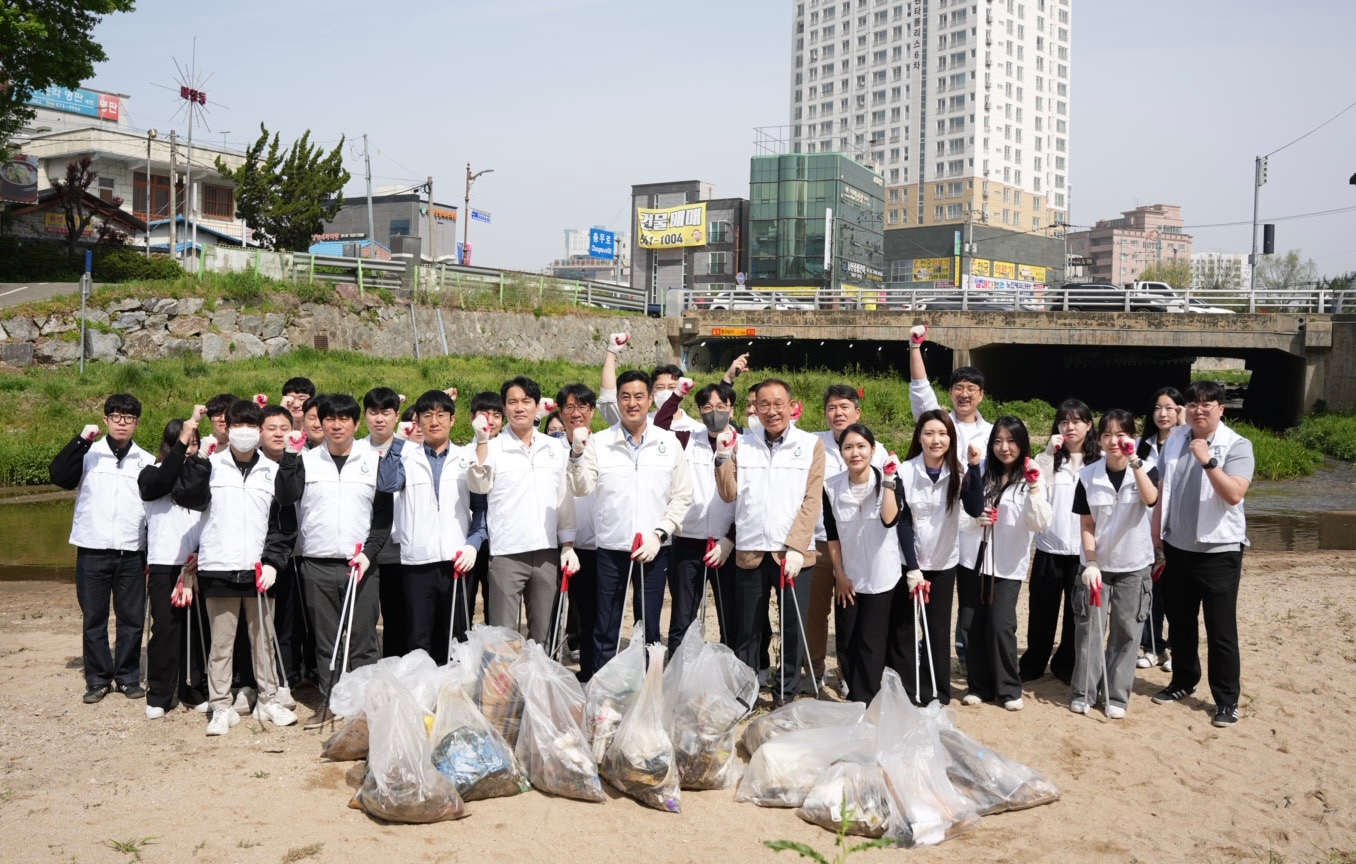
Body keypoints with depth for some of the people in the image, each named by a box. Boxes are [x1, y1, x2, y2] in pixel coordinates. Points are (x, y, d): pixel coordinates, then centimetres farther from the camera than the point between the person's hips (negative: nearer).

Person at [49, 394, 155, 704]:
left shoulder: (147, 462, 5)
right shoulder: (88, 454, 2)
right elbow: (58, 475, -15)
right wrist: (81, 440, -23)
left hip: (132, 554, 1)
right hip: (92, 552, -1)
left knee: (132, 618, 6)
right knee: (94, 618, 6)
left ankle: (128, 677, 18)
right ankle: (98, 679, 17)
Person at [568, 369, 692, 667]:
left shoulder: (669, 442, 3)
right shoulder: (598, 442, 1)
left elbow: (682, 497, 3)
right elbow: (582, 488, -7)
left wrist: (659, 534, -7)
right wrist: (577, 452, -20)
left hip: (654, 549, 1)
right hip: (611, 548, 0)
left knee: (650, 628, 9)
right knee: (606, 630, 6)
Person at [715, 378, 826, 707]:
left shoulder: (811, 445, 2)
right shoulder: (741, 443, 8)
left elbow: (812, 501, -4)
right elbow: (729, 494, 4)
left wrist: (795, 548, -12)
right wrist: (724, 456, -10)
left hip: (793, 552, -1)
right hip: (749, 551, 2)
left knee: (793, 628, 4)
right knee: (747, 629, 8)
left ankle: (786, 693, 19)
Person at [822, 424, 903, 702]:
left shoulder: (886, 480, -11)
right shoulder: (831, 486, -6)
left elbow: (889, 520, -29)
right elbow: (831, 534, 0)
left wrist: (888, 480, -32)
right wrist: (839, 574, -2)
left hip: (881, 575, -2)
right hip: (847, 576, 2)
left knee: (871, 641, 2)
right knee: (846, 640, 8)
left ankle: (865, 701, 14)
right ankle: (854, 694, 26)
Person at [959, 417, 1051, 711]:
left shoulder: (1031, 478, -4)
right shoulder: (981, 474, 5)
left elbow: (1040, 524, -14)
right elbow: (962, 517, 7)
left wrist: (1034, 488, -23)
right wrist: (976, 519, -13)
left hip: (1009, 564, -3)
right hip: (978, 560, 3)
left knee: (1001, 625, -7)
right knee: (976, 625, 5)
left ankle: (1009, 689, 10)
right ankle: (979, 685, 19)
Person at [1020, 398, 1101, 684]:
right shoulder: (1048, 458, 3)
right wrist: (1048, 454, -18)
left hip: (1084, 549, -1)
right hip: (1050, 546, 1)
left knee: (1077, 609, 8)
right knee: (1042, 608, 9)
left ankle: (1067, 665, 23)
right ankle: (1033, 664, 23)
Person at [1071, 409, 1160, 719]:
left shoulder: (1146, 470, -5)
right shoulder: (1088, 476, -3)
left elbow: (1151, 499, -28)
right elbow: (1087, 525, -1)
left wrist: (1134, 461, -33)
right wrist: (1090, 563, -9)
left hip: (1134, 566, -1)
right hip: (1097, 565, 1)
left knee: (1126, 632, 5)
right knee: (1089, 628, 2)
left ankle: (1117, 696, 16)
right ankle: (1083, 693, 13)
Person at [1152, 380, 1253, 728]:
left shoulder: (1237, 446, -11)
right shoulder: (1175, 441, 5)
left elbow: (1234, 495, -24)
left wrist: (1208, 461, -31)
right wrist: (1156, 539, 9)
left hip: (1219, 551, -5)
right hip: (1177, 548, 5)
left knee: (1221, 630, 1)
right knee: (1179, 622, 16)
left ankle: (1226, 699, 13)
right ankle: (1183, 682, 33)